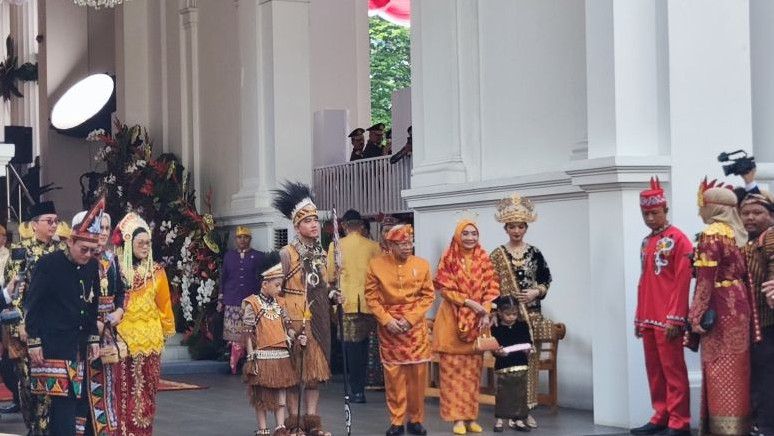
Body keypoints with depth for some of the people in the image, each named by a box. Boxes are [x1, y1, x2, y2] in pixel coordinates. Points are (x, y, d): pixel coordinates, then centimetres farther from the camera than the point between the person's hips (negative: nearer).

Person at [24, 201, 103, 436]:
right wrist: (34, 342, -12)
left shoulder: (92, 267, 7)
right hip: (53, 344, -6)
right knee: (63, 397, -10)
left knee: (77, 396, 6)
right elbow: (33, 305, -9)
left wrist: (94, 339, 13)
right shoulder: (48, 264, -10)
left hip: (79, 344, 6)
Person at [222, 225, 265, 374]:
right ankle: (235, 365, 4)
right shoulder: (229, 256, 12)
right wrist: (221, 298, 12)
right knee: (234, 334, -2)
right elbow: (223, 277, 16)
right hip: (232, 301, 1)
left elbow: (262, 279, 8)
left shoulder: (258, 256, 6)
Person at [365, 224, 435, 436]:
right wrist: (387, 320, -12)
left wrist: (410, 318, -9)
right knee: (393, 374, 0)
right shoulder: (376, 265, -3)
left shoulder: (422, 264, 0)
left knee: (418, 374, 2)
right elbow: (371, 297, -2)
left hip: (415, 326, 1)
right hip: (389, 327, -1)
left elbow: (428, 295, 1)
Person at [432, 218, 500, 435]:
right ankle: (458, 417, -1)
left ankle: (471, 416, 11)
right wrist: (469, 302, -16)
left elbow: (492, 287, 4)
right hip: (453, 320, -3)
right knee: (454, 369, -3)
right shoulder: (448, 259, -4)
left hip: (477, 320, 3)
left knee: (473, 370, 6)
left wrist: (486, 312, -9)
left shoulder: (484, 259, 6)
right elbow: (445, 288, -8)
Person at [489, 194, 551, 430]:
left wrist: (536, 292, -9)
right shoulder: (497, 255, 1)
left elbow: (546, 279, 9)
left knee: (530, 360, 4)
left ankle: (526, 408, 11)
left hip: (531, 313, 2)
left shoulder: (534, 253, 7)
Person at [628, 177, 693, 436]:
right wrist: (639, 318, 17)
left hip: (668, 319, -8)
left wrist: (675, 318, -18)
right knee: (654, 371, 11)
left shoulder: (678, 239, -7)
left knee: (673, 370, -4)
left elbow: (682, 282, -13)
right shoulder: (646, 243, 16)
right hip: (648, 319, 8)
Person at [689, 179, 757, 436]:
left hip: (720, 308, -8)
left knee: (720, 371, -4)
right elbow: (742, 273, 14)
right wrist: (746, 308, 17)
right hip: (739, 305, 8)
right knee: (735, 370, 11)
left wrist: (696, 316, -17)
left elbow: (706, 279, -18)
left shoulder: (712, 234, -12)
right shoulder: (736, 232, 13)